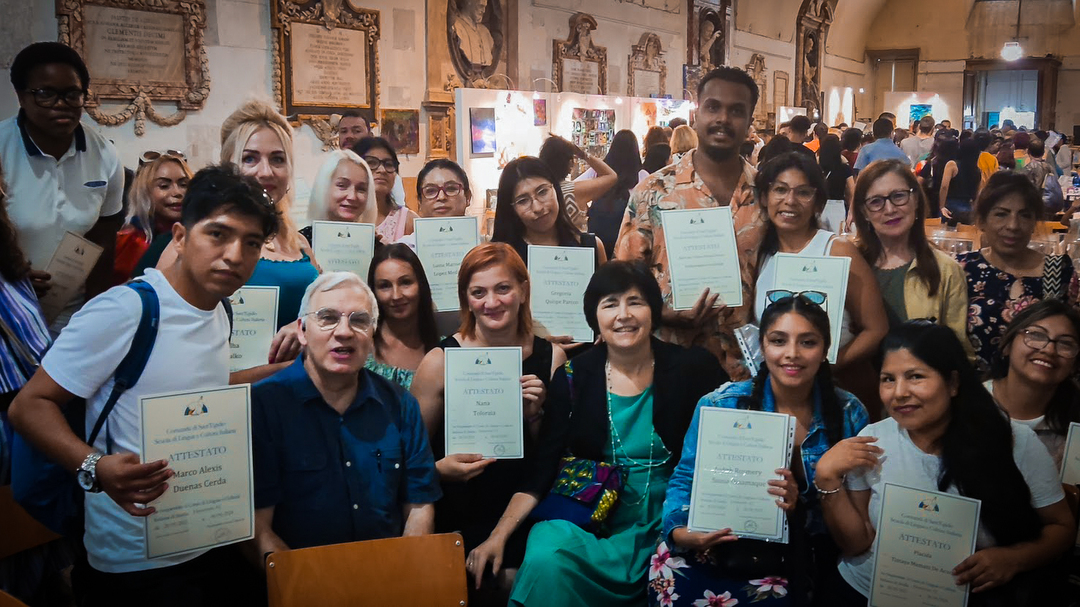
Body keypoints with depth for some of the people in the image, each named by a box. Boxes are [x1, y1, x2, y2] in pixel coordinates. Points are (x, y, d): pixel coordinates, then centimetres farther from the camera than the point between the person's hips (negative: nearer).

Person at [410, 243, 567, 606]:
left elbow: (548, 463, 6)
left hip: (520, 523, 2)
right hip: (453, 523, -2)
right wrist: (440, 468, -19)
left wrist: (534, 414, -10)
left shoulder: (551, 358, 1)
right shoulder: (440, 362, -6)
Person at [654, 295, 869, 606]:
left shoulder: (850, 415, -1)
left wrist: (799, 509, -20)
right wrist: (680, 531, -19)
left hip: (795, 567, 1)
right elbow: (685, 479, 1)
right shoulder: (721, 405, -4)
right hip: (716, 554, 0)